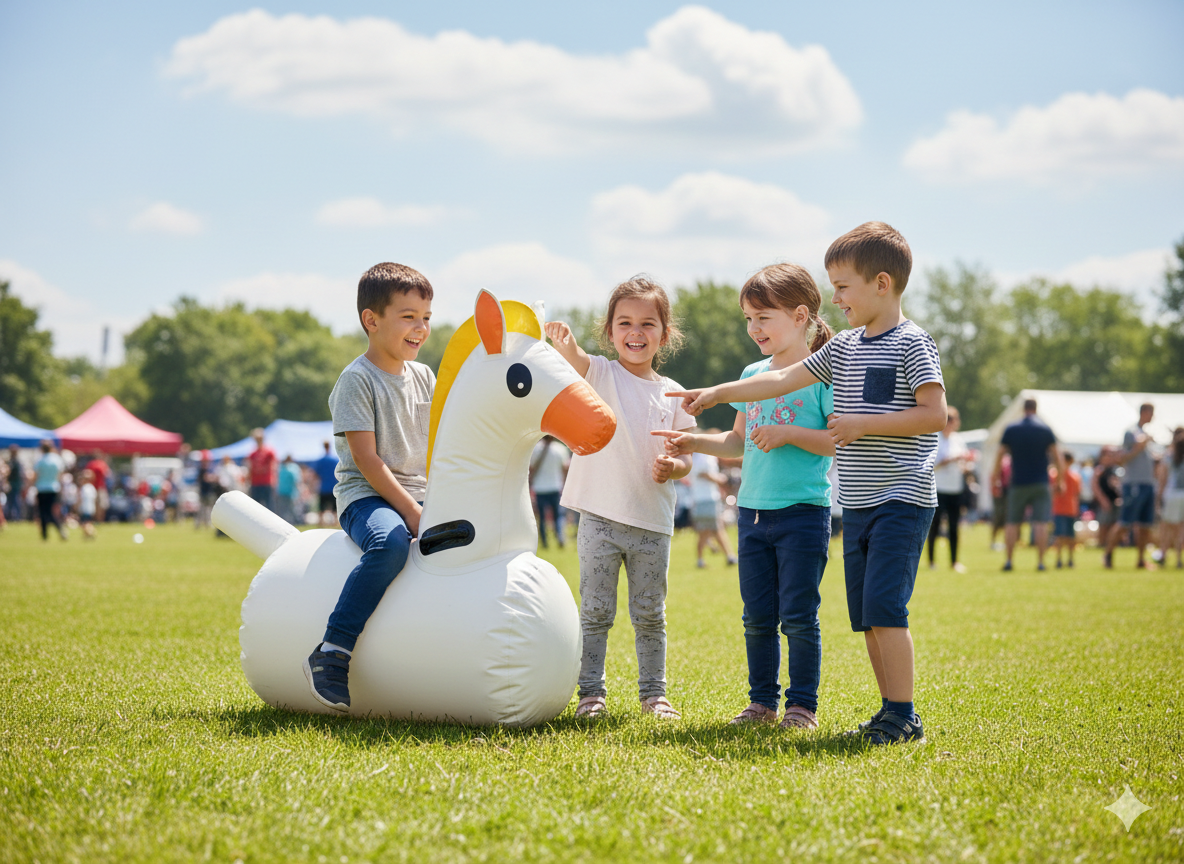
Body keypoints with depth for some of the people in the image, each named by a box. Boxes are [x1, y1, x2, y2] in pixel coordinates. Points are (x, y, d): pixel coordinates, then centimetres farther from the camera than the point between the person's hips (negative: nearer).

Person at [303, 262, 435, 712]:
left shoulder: (425, 377, 14)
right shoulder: (357, 380, -8)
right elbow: (366, 460, -14)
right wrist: (410, 511, -20)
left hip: (419, 498, 7)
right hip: (366, 495, -7)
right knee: (390, 542, -38)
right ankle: (333, 651, -35)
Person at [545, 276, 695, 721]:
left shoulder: (672, 394, 7)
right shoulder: (601, 375, -2)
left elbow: (685, 458, 12)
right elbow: (575, 360, -26)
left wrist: (673, 467, -12)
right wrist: (563, 340, -49)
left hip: (653, 522, 2)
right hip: (601, 517, -2)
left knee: (650, 614, 10)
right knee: (595, 612, 2)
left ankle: (653, 692, 20)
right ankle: (591, 692, 10)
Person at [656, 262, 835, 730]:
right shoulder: (753, 375, 13)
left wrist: (789, 434, -19)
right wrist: (696, 443, 6)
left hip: (803, 512, -6)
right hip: (752, 511, 6)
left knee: (798, 615, -3)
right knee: (757, 616, 9)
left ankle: (803, 704, 7)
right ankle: (762, 700, 19)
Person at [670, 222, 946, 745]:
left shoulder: (912, 345, -8)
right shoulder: (845, 348, 14)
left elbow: (935, 414, -16)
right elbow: (784, 379, 18)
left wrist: (864, 425, -17)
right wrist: (719, 393, 16)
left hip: (901, 500, -8)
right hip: (857, 504, 8)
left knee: (883, 603, -15)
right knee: (865, 613, 7)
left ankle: (903, 715, -10)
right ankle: (890, 710, 13)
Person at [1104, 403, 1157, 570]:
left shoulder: (1149, 435, 19)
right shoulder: (1131, 433, -5)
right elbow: (1120, 460, -11)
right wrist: (1138, 448, -19)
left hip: (1149, 484, 7)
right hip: (1134, 483, -7)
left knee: (1145, 525, 7)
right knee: (1124, 523, -8)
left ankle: (1141, 560, 12)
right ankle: (1108, 554, 1)